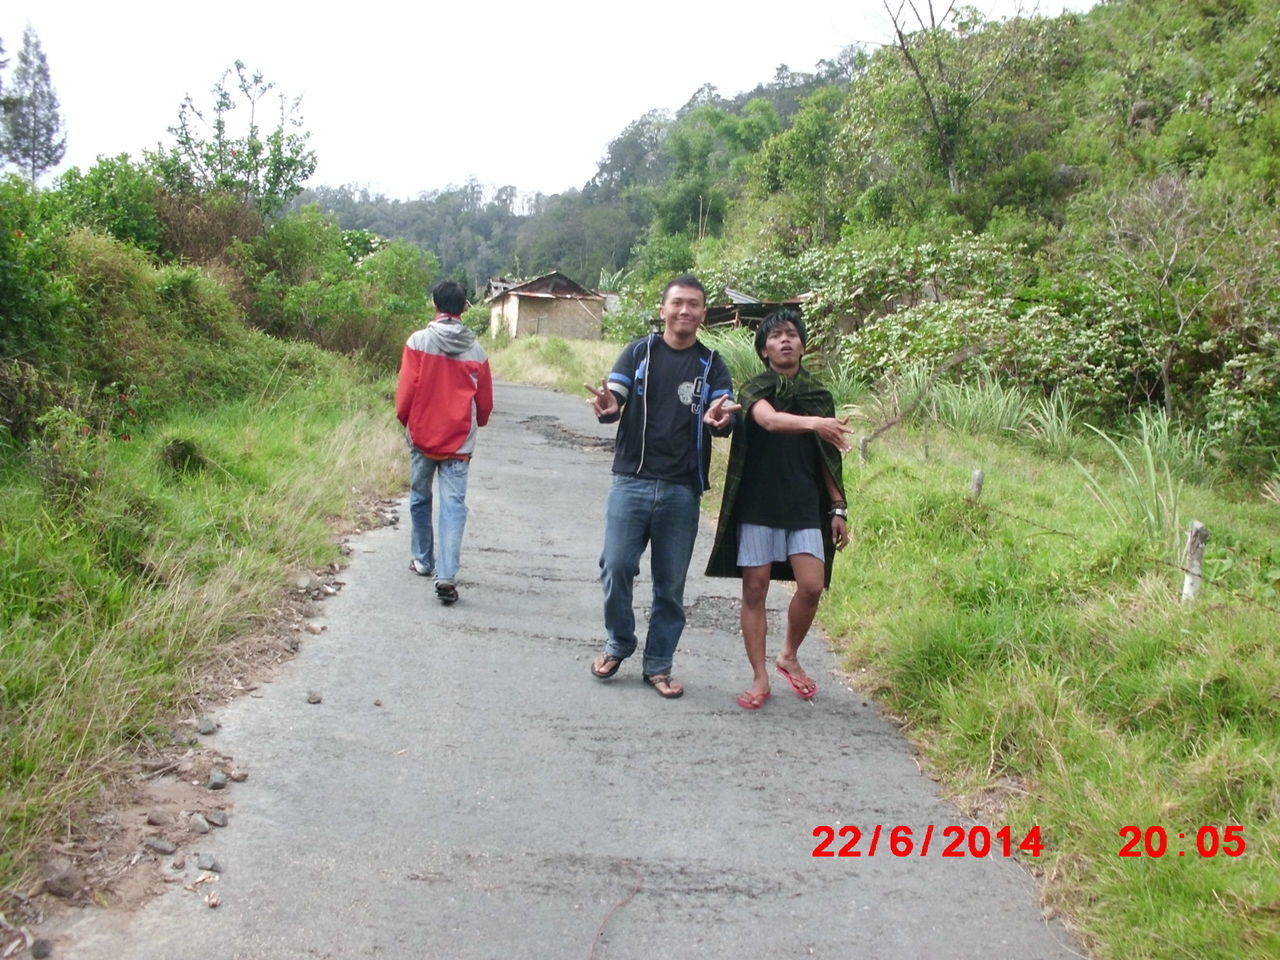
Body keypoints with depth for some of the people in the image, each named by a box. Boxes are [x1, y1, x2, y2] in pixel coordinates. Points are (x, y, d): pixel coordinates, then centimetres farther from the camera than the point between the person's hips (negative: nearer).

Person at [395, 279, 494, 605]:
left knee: (420, 498, 18)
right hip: (459, 441, 0)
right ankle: (447, 575, -11)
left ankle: (422, 560, 32)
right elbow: (485, 401, 5)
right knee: (453, 504, -2)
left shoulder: (418, 341, -8)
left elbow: (406, 390, -6)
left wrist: (405, 420, 13)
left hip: (422, 435, 0)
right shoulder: (476, 350, -2)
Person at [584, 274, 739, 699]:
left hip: (682, 490, 1)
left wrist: (721, 420, -25)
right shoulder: (639, 352, 6)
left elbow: (726, 416, 0)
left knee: (670, 583, 7)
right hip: (632, 482, -1)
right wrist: (607, 407, -27)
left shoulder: (711, 364, 8)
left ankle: (659, 664, 20)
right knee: (616, 567, -3)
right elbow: (613, 399, -1)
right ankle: (618, 644, 21)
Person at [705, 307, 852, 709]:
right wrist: (813, 423, -43)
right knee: (755, 588, 0)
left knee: (812, 586, -8)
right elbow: (770, 420, -26)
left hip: (805, 507, 3)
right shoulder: (754, 390, -2)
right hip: (757, 505, -2)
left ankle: (789, 656, 19)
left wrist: (838, 507, 8)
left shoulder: (819, 395, 11)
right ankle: (759, 679, 12)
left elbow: (828, 458, 14)